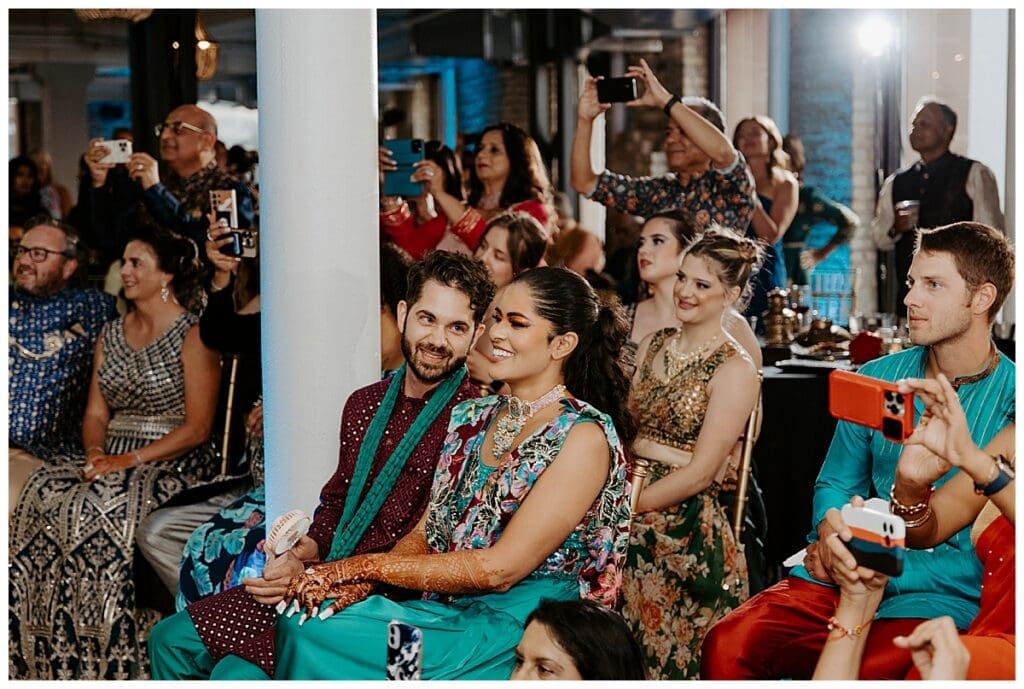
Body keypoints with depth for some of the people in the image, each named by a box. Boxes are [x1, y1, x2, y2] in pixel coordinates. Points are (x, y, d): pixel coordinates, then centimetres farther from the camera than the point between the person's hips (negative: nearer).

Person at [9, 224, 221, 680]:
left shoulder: (193, 336, -4)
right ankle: (52, 659, -20)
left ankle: (112, 661, -25)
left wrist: (132, 460, -17)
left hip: (173, 463, -6)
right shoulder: (111, 335, 17)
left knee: (104, 512, -33)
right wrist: (96, 453, -7)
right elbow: (96, 414, 15)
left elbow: (197, 427, -10)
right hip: (113, 458, 6)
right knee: (45, 497, -23)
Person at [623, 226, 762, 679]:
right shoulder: (653, 345, 11)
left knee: (667, 656, -2)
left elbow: (700, 472, -13)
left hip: (687, 529, -5)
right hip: (634, 524, 5)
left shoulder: (734, 369, -8)